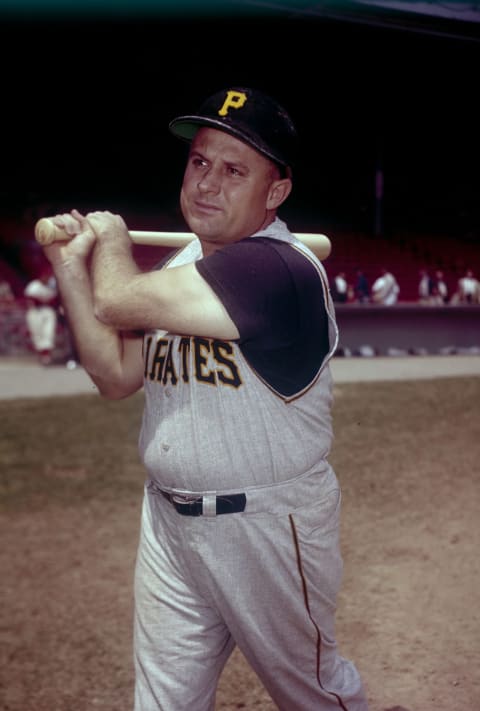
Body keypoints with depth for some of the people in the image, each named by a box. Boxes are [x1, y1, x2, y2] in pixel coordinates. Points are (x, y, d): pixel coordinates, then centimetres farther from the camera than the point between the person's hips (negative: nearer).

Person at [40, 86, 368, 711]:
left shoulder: (279, 269, -25)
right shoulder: (180, 263, 5)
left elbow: (117, 301, -26)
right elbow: (117, 377, 6)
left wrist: (111, 238, -3)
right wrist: (72, 268, -1)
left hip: (269, 525, -7)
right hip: (168, 519, 7)